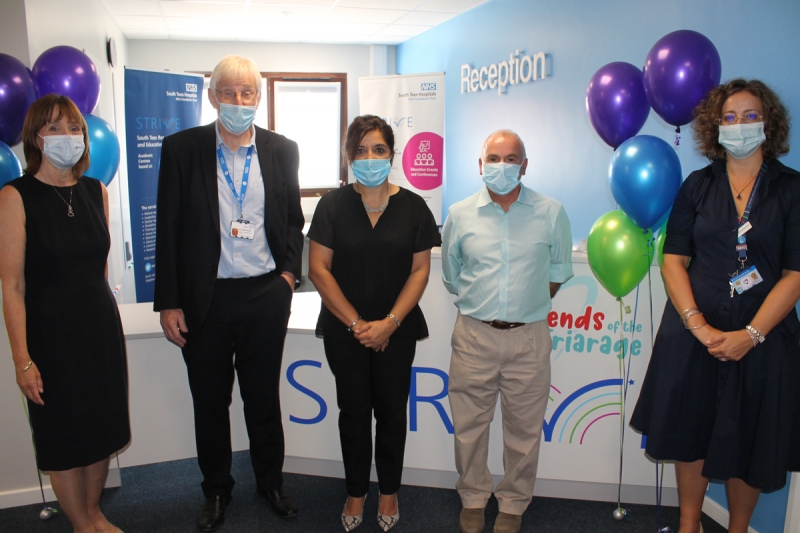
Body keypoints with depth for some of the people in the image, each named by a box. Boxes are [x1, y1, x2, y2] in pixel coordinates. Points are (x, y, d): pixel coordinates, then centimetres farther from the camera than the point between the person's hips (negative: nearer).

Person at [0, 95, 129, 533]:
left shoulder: (95, 191, 3)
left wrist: (102, 311, 14)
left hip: (102, 324, 5)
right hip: (50, 332, -5)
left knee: (102, 427, 15)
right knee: (64, 433, 9)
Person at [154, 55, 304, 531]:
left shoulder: (283, 150, 2)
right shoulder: (182, 148, -3)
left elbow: (294, 220, 12)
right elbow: (168, 230, -3)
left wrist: (289, 271, -1)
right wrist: (168, 303, -5)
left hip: (266, 296, 1)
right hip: (205, 299, -1)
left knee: (265, 397, 15)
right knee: (210, 402, 14)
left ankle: (271, 481, 36)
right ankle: (217, 489, 35)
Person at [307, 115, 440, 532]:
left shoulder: (413, 207, -1)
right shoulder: (333, 205, -2)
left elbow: (420, 270, -2)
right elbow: (318, 269, -5)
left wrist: (390, 322, -13)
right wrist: (356, 323, -11)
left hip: (396, 330, 0)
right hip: (344, 330, 0)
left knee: (392, 412, 10)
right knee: (354, 412, 11)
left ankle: (389, 491, 31)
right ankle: (356, 492, 30)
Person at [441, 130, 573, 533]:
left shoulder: (551, 214, -1)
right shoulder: (460, 214, 1)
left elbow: (558, 269, 11)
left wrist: (531, 306, 9)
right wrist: (477, 305, 11)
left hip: (528, 337, 0)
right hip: (474, 334, 1)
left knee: (524, 427, 10)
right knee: (469, 424, 10)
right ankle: (473, 498, 32)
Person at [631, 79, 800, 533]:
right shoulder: (698, 186, 4)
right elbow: (674, 260, -1)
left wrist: (751, 334, -16)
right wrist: (699, 326, -13)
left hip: (762, 338, -1)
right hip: (693, 333, 1)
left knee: (748, 444, 11)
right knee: (691, 435, 11)